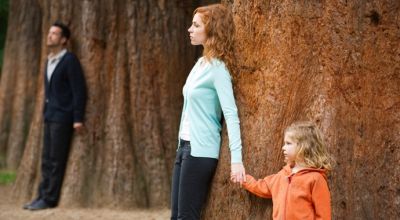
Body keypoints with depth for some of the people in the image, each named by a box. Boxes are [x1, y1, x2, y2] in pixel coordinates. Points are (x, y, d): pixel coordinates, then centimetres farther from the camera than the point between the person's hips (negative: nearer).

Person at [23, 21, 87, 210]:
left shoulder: (69, 60, -10)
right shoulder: (50, 61, 15)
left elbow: (79, 90, -13)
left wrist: (78, 119, -17)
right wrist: (45, 113, 14)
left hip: (63, 117, -8)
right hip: (50, 116, 8)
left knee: (56, 159, -5)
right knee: (47, 159, 8)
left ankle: (50, 198, -1)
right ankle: (43, 196, 12)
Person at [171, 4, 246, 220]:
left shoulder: (217, 68, -13)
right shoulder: (201, 63, 12)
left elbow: (231, 114, -20)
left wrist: (236, 159, -28)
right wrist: (183, 146, 15)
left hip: (201, 151, -9)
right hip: (185, 146, 9)